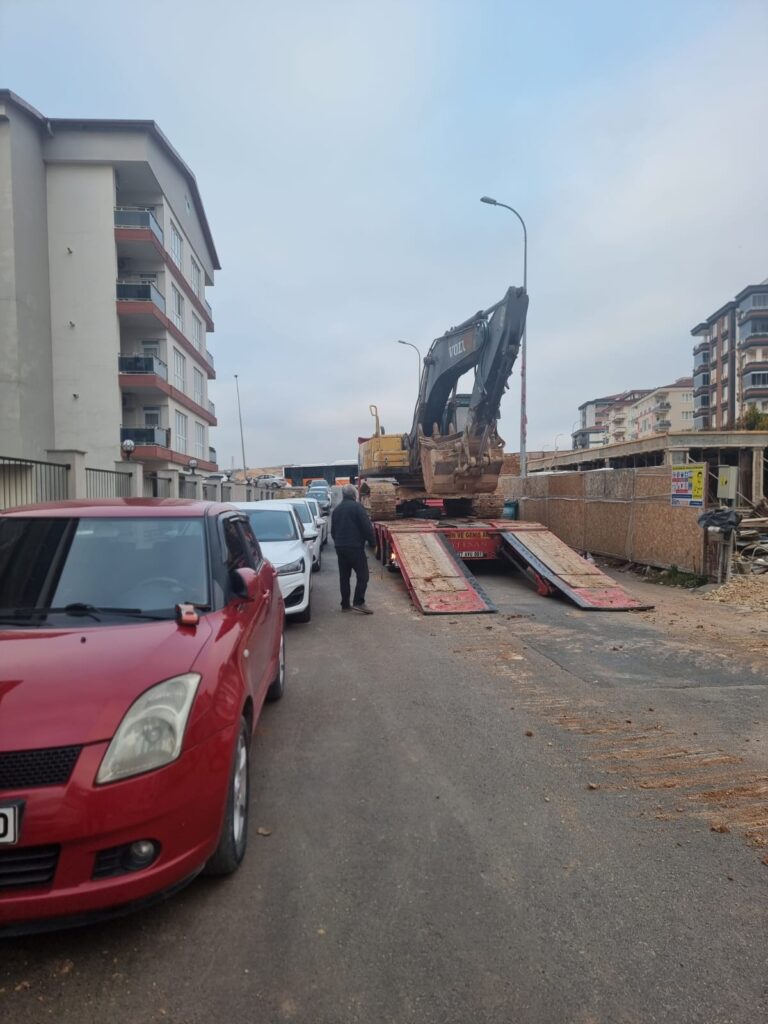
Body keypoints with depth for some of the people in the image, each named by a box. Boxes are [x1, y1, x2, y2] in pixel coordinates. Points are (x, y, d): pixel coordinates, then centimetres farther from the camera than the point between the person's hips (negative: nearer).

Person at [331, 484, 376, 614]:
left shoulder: (337, 509, 13)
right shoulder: (357, 507, -10)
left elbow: (333, 530, 20)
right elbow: (367, 527, -14)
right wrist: (372, 540, -1)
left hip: (340, 547, 7)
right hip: (355, 547, -7)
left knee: (344, 576, 11)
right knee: (362, 575, -4)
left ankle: (345, 604, 13)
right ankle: (358, 603, -12)